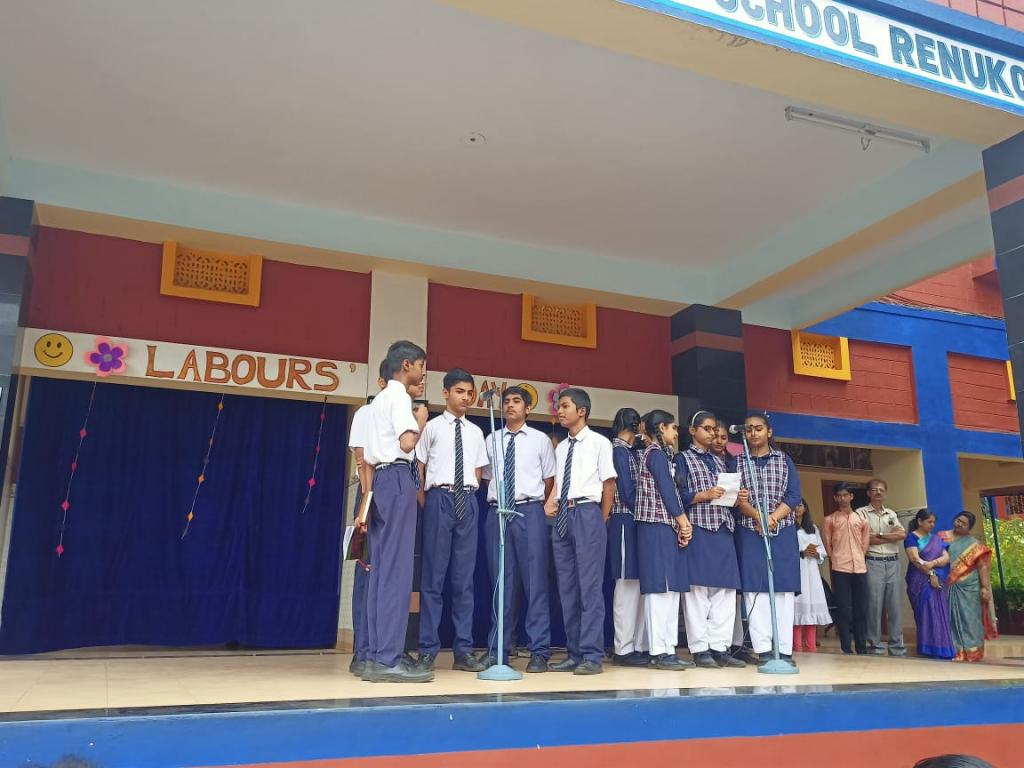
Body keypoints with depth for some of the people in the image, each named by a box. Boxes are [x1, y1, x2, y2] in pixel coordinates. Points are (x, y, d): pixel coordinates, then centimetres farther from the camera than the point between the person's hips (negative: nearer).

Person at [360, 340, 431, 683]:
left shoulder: (379, 400, 23)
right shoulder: (399, 396, -5)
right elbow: (407, 443, -20)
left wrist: (371, 497, 20)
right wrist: (421, 421, -1)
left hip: (380, 479, 10)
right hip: (398, 479, -10)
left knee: (381, 569, 7)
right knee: (397, 569, -10)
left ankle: (377, 657, 9)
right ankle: (388, 659, -9)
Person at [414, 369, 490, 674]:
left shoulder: (476, 432, 14)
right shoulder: (432, 426, 2)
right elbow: (418, 467, 1)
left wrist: (468, 495, 5)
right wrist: (425, 504, -3)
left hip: (467, 502, 4)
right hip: (439, 499, -4)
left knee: (465, 578, 4)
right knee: (433, 575, -3)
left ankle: (463, 651, 8)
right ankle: (428, 650, 3)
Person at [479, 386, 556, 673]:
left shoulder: (540, 440, 6)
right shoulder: (491, 440, 12)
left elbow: (549, 480, 9)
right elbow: (487, 478, 16)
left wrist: (534, 506, 9)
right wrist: (498, 501, 7)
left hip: (530, 512, -2)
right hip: (497, 512, 2)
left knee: (535, 581, -2)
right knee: (501, 582, 6)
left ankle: (539, 652, 3)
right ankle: (497, 651, 13)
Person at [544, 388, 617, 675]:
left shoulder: (599, 443, 0)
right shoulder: (560, 448, 17)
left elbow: (609, 484, 0)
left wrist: (601, 520, 1)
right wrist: (549, 503, 0)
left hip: (586, 513, -6)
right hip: (562, 516, 7)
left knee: (590, 585, -7)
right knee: (566, 587, 7)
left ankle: (592, 656, -3)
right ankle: (574, 653, 14)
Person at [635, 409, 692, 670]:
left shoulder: (651, 453, 22)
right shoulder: (657, 453, -5)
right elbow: (667, 490, -12)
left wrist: (682, 524, 7)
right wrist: (683, 522, -7)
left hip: (663, 527, 9)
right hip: (660, 526, -9)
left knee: (667, 590, 6)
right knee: (661, 587, -10)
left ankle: (665, 649, 7)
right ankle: (660, 651, -9)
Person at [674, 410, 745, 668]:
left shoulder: (720, 462, 24)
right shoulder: (683, 458, 5)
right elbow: (679, 495, -5)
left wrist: (738, 497, 2)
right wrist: (704, 495, -18)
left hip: (723, 530, 6)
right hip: (697, 529, -6)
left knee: (724, 590, 2)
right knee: (697, 589, -6)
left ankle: (719, 647, 6)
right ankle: (700, 649, -1)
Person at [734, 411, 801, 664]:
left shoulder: (785, 460, 10)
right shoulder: (737, 462, 8)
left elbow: (794, 496, 1)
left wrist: (772, 518, -13)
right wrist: (757, 516, -19)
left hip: (783, 532, 1)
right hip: (750, 533, -1)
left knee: (784, 589, -1)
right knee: (755, 590, -4)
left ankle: (784, 649, 2)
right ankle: (763, 649, -1)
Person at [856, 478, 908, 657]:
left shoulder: (891, 514, 18)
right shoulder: (861, 513, 3)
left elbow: (903, 534, 2)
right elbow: (865, 539, -10)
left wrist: (879, 535, -6)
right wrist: (892, 536, -2)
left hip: (893, 562, 4)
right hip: (873, 563, -4)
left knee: (895, 605, 5)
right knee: (874, 605, -4)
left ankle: (897, 646, 12)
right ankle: (875, 647, 4)